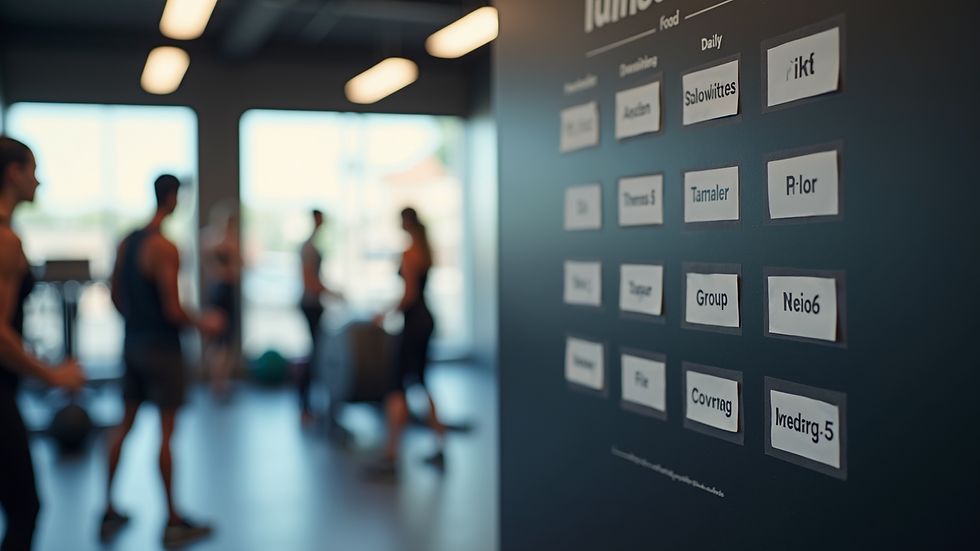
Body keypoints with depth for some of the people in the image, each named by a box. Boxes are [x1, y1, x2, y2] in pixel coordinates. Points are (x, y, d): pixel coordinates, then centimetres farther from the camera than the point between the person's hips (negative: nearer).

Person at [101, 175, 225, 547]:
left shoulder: (126, 242, 6)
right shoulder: (165, 248, -19)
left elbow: (116, 297, 13)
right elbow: (173, 310, -21)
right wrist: (202, 325, -4)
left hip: (133, 345, 8)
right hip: (161, 348, -8)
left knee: (126, 424, 16)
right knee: (166, 430, 0)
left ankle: (109, 514, 24)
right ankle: (173, 523, 9)